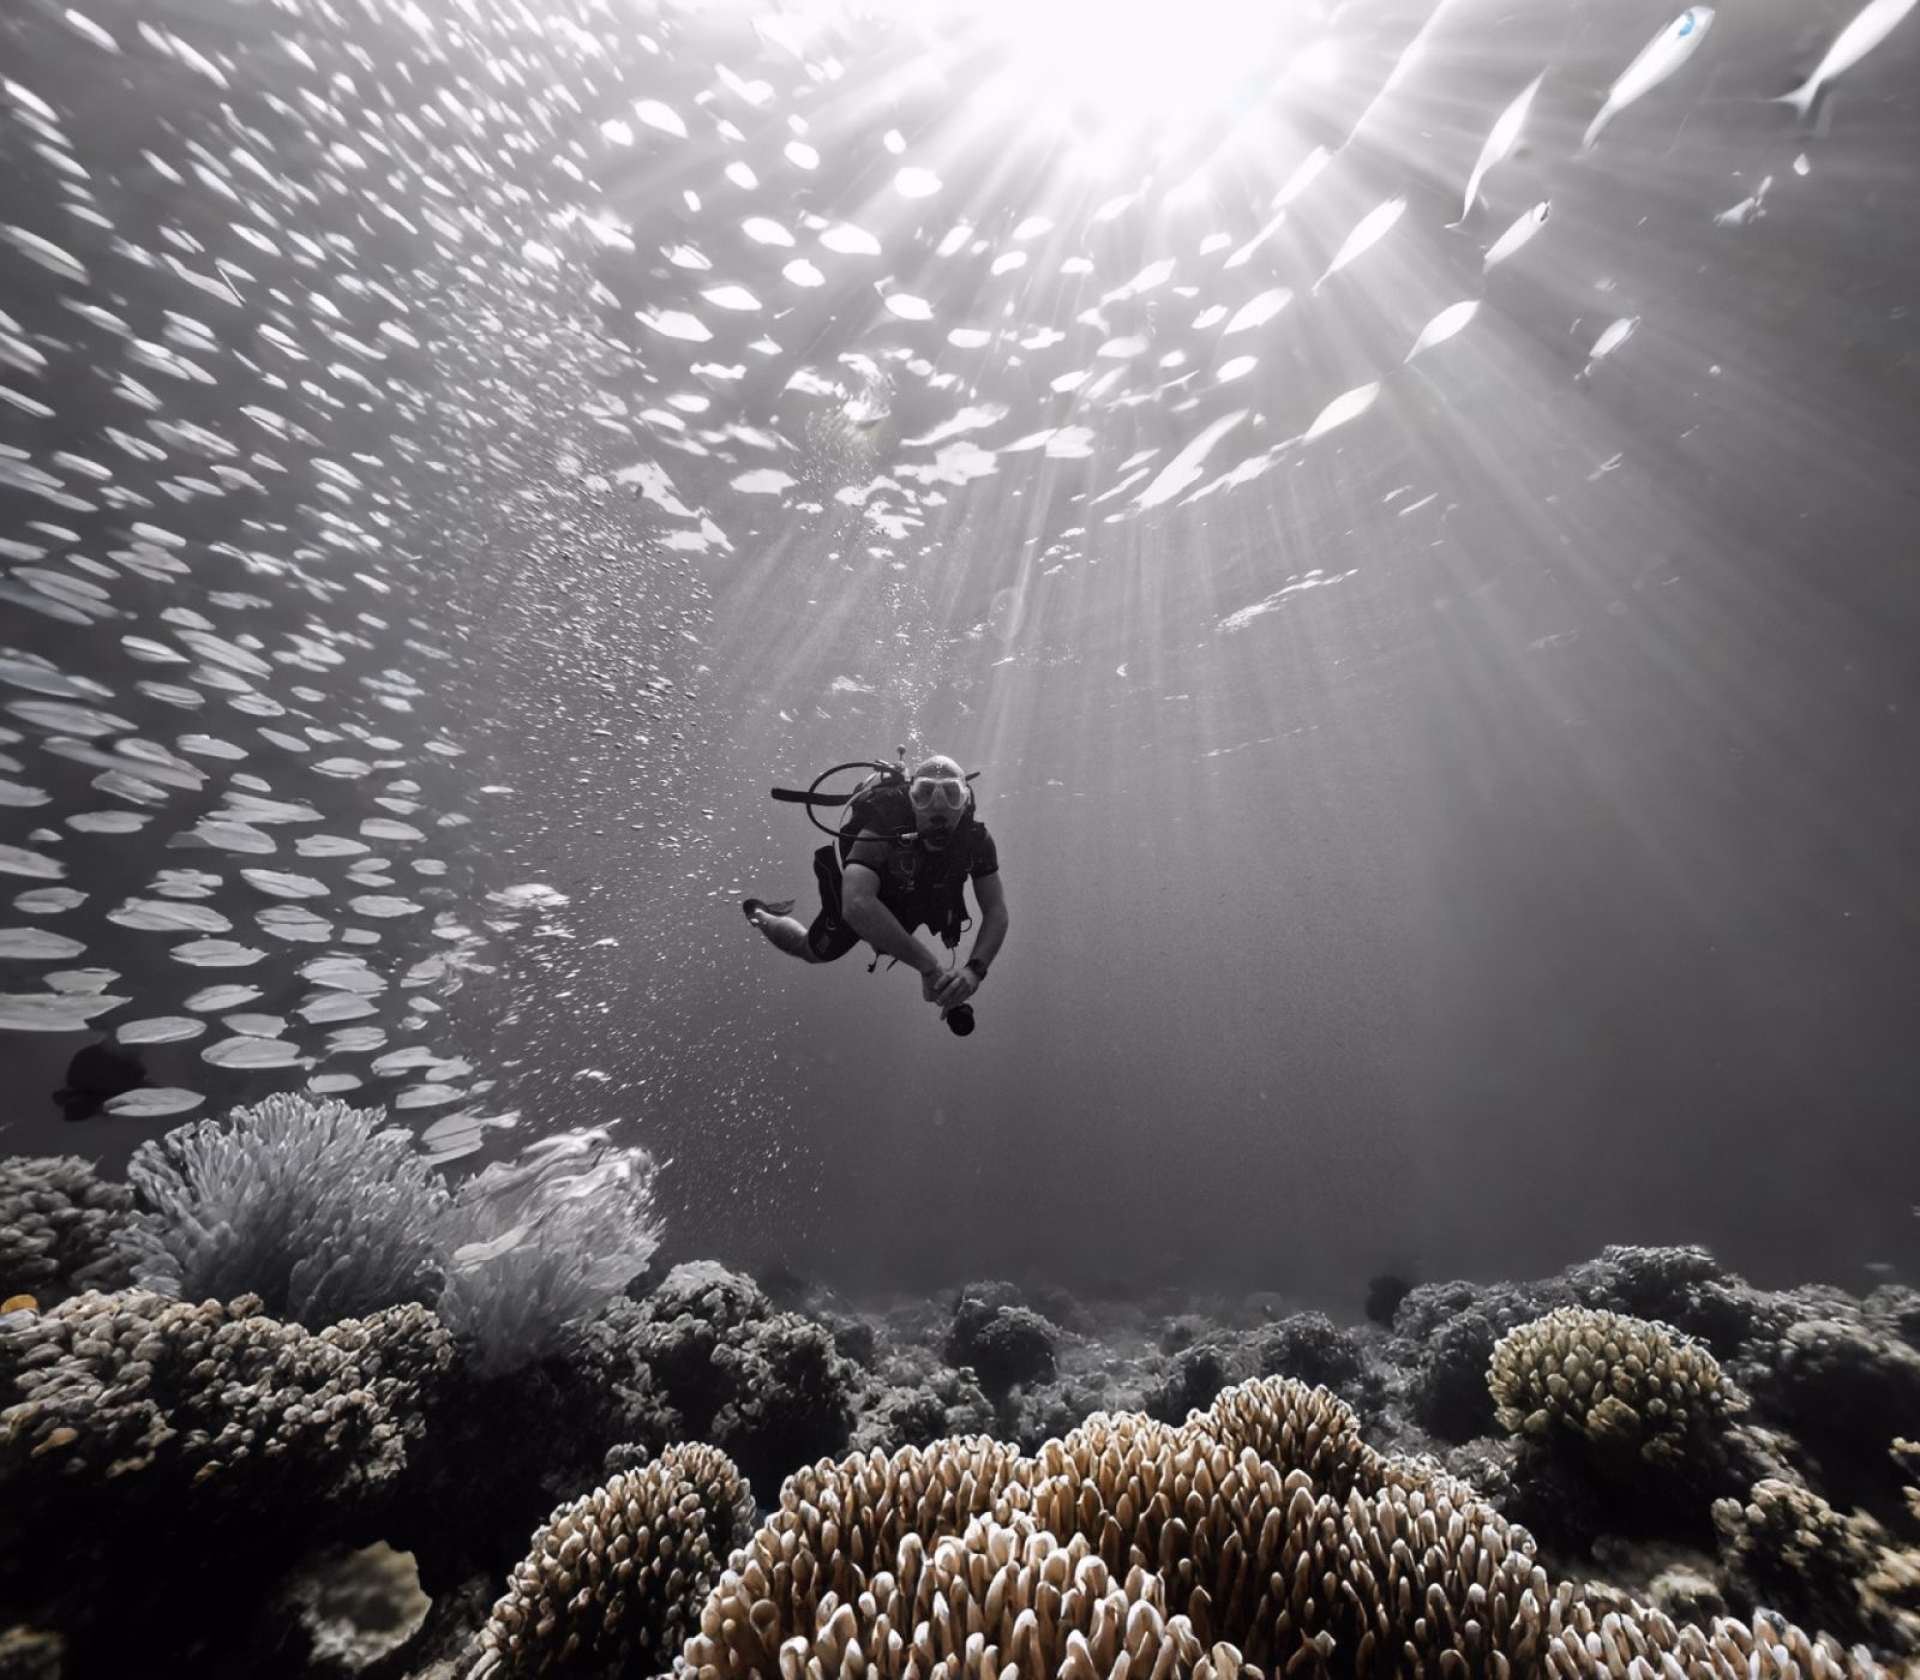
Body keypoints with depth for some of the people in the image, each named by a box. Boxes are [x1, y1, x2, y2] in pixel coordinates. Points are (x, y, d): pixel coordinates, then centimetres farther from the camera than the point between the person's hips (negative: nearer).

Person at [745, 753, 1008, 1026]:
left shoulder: (976, 838, -32)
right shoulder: (882, 829, -44)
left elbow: (996, 913, -31)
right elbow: (858, 905, -57)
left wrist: (974, 969, -49)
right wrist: (926, 964, -61)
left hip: (911, 903, 4)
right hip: (857, 896, -3)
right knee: (814, 952, 20)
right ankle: (759, 914, 47)